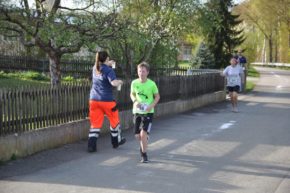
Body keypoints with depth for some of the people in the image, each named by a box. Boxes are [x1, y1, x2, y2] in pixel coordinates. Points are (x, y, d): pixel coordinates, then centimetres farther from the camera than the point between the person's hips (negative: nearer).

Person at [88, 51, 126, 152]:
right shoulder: (109, 70, -13)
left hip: (94, 99, 5)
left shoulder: (95, 68, 7)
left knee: (95, 123, 5)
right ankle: (116, 141, 31)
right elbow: (114, 83, -27)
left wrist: (108, 64, 34)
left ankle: (91, 145, -5)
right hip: (106, 100, -5)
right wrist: (120, 82, -8)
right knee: (114, 121, 17)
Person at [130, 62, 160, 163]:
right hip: (137, 111, 3)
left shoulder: (151, 84, -13)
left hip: (148, 112, -3)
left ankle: (144, 154, 0)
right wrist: (135, 101, -9)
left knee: (143, 133, -16)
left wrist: (152, 105, -16)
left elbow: (157, 96, 0)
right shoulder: (134, 83, -6)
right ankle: (144, 145, 41)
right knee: (137, 135, 8)